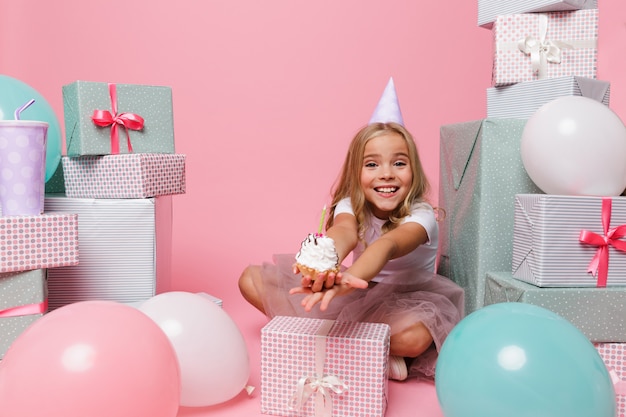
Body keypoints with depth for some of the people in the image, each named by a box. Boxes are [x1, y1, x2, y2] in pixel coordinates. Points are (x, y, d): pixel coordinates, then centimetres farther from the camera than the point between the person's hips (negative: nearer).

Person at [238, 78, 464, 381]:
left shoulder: (421, 216, -21)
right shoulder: (350, 205, -12)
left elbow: (388, 246, -44)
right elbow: (345, 232, -37)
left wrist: (347, 280, -65)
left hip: (406, 300, -4)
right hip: (358, 293, 4)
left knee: (414, 337, -43)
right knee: (251, 279, -7)